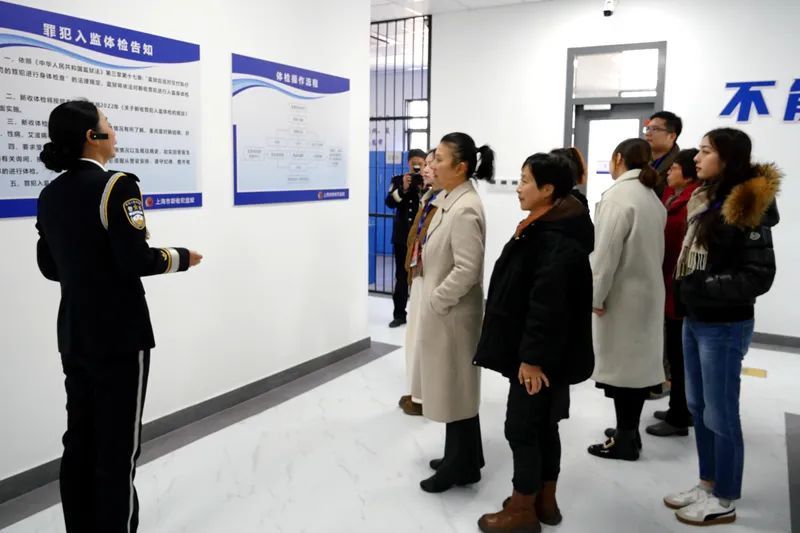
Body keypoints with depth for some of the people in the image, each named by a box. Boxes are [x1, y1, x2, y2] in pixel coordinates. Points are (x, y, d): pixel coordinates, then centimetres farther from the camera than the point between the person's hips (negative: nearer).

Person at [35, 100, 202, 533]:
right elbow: (136, 260, -20)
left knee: (80, 439, 16)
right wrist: (181, 258, -5)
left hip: (74, 333, 8)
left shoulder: (50, 195, 8)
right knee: (117, 445, 3)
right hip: (119, 334, -8)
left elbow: (50, 266, 13)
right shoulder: (116, 185, -15)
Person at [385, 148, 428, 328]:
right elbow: (389, 203, -7)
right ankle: (399, 314, 14)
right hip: (402, 235, 2)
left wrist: (424, 188, -18)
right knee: (401, 275, 7)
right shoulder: (398, 180, 6)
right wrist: (403, 188, -19)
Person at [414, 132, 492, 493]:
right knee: (453, 387, 20)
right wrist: (431, 302, 11)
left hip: (453, 312, -10)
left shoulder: (465, 209, -22)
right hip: (443, 310, 10)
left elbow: (467, 270, -26)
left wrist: (435, 302, -16)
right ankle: (463, 458, 36)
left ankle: (462, 466, 24)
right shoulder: (449, 200, 7)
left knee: (455, 388, 6)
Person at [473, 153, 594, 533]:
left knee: (522, 426, 2)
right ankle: (545, 500, 32)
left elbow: (548, 304, -25)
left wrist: (532, 356, -22)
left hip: (542, 355, -10)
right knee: (543, 424, 18)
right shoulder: (545, 228, 11)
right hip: (547, 352, 10)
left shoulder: (556, 240, -22)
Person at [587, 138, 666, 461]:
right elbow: (656, 248, 14)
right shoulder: (652, 197, 11)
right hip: (647, 291, 9)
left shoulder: (618, 195, -16)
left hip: (621, 295, -9)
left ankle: (625, 441, 8)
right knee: (637, 361, 14)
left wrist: (597, 295, -13)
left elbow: (607, 251, -19)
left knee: (620, 364, -1)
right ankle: (630, 432, 26)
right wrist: (647, 276, 18)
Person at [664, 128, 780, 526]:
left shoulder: (747, 208, -16)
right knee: (698, 407, 17)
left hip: (725, 326, -8)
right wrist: (687, 293, 10)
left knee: (720, 414, 4)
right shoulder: (706, 200, 9)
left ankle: (724, 501, 21)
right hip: (694, 321, 8)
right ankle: (707, 484, 33)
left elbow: (760, 276, -18)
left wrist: (708, 286, -23)